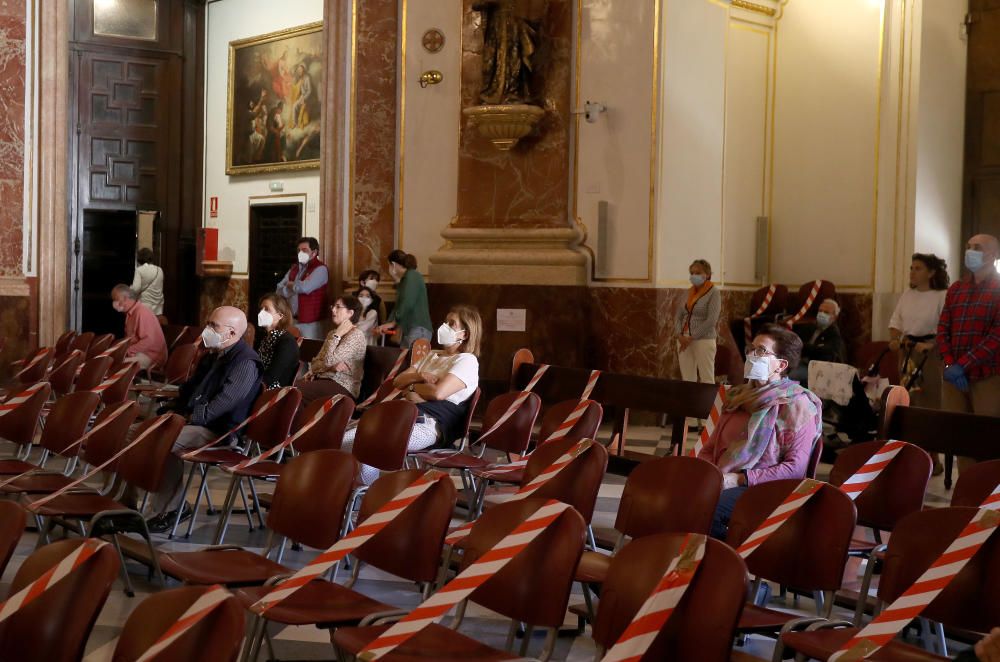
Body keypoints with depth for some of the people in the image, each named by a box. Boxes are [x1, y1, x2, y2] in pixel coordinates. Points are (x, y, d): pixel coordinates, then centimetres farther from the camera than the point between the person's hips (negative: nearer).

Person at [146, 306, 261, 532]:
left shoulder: (245, 362, -14)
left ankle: (170, 509, -14)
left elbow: (226, 400, -23)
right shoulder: (212, 356, 18)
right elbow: (189, 389, 26)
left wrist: (191, 417, -22)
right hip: (195, 422, 10)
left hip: (219, 432, -10)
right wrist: (171, 411, 11)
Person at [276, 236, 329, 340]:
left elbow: (304, 288, -21)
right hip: (291, 319, 6)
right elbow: (279, 290, 8)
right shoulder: (294, 268, 15)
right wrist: (296, 286, -10)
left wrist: (290, 285, 0)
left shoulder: (320, 269, -7)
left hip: (310, 322, -6)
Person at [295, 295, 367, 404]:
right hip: (323, 379, 8)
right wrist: (331, 366, -10)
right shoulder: (333, 334, 19)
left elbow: (329, 360, -18)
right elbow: (316, 362, 10)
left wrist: (337, 335, -7)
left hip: (342, 386, -8)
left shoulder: (356, 334, -9)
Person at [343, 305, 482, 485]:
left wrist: (412, 386, 5)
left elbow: (438, 392, -15)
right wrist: (420, 377, 3)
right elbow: (398, 381, 24)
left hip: (431, 424, -9)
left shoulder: (467, 361, 1)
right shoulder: (432, 355, 28)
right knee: (343, 441, -13)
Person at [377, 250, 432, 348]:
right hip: (407, 331, 9)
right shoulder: (402, 282, 21)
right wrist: (387, 324, 9)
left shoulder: (412, 276, -6)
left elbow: (407, 304, -16)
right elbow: (398, 307, 21)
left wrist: (393, 322, -6)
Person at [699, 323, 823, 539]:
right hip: (719, 483, 7)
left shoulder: (797, 405, -1)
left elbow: (796, 467, -10)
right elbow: (709, 449, 23)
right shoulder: (738, 396, 21)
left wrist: (740, 479, -15)